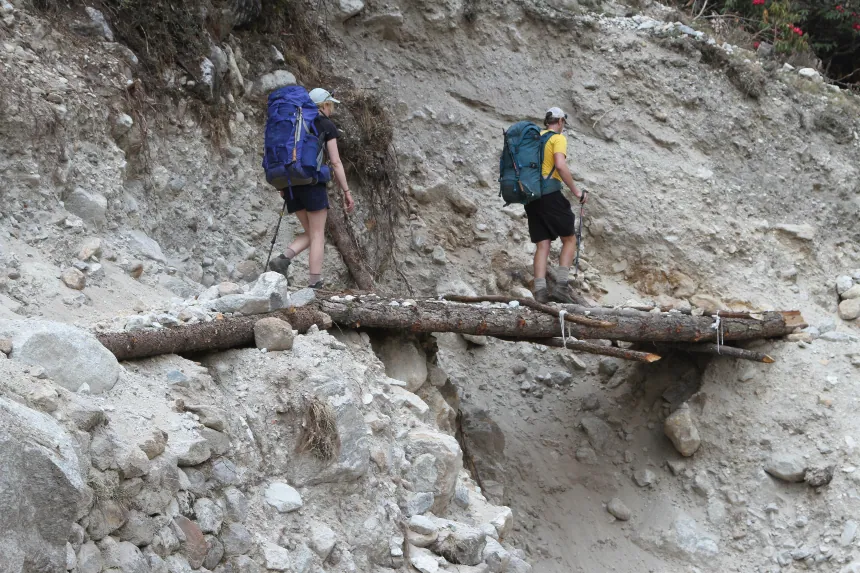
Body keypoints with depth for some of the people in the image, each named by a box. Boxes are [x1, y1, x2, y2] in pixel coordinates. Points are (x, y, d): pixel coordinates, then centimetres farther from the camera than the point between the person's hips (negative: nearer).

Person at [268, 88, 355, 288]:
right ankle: (315, 284, -8)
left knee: (310, 234, 14)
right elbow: (335, 162, -3)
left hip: (291, 182, 6)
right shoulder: (328, 126, 2)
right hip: (313, 182, -6)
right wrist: (346, 192, 0)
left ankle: (283, 259, -10)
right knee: (318, 235, -1)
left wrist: (283, 185, 19)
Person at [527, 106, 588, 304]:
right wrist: (576, 191, -10)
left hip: (531, 196, 7)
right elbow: (560, 166, -16)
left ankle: (540, 291, -7)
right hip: (550, 193, -7)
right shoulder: (558, 138, -1)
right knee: (569, 239, 4)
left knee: (542, 244, 5)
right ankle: (561, 285, -10)